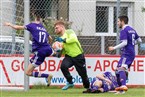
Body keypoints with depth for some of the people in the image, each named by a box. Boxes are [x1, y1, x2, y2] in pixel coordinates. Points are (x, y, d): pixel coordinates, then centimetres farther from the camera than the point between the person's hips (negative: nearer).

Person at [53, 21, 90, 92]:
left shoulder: (69, 32, -8)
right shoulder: (60, 38, 9)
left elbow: (74, 39, -29)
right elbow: (63, 51, 12)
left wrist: (64, 40, -28)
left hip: (78, 56, -4)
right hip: (69, 56, 4)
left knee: (83, 74, 4)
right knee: (63, 66, -27)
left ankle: (87, 87, 29)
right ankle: (70, 82, -10)